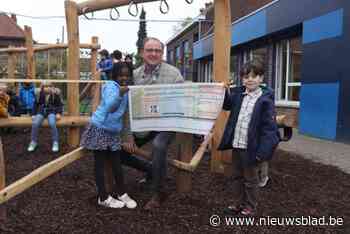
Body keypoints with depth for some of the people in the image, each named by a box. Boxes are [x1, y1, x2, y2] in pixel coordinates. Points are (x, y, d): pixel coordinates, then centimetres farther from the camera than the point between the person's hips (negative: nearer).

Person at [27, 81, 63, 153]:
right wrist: (34, 114, 7)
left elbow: (60, 104, 3)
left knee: (52, 123, -34)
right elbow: (36, 104, 15)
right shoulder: (40, 95, 4)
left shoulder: (55, 95, -2)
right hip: (41, 111, 3)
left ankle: (55, 143, -21)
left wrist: (59, 113, -12)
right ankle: (33, 142, -6)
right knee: (35, 123, -25)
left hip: (52, 111, -3)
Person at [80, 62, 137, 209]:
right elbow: (109, 107, -29)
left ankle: (122, 194, 21)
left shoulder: (126, 90, 10)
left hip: (114, 132, 7)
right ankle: (103, 197, 12)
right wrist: (120, 94, -39)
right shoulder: (111, 86, -14)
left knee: (117, 164, 9)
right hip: (100, 129, -7)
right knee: (100, 164, 4)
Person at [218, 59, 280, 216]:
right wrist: (225, 91, 2)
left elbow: (269, 127, -16)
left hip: (251, 147, -6)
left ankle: (250, 207, 29)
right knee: (237, 176, 19)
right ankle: (238, 204, 35)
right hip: (236, 144, 6)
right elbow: (227, 105, 22)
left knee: (250, 179, 11)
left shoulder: (265, 100, -14)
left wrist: (262, 151, -22)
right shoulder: (238, 94, 3)